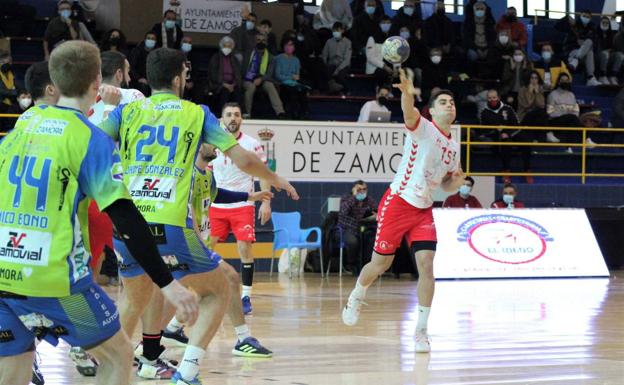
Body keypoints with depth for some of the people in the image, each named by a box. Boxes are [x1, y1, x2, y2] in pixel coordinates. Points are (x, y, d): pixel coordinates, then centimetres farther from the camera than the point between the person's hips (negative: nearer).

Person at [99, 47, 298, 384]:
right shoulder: (196, 113, 9)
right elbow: (242, 159, 8)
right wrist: (276, 180, 24)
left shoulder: (128, 111, 12)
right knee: (217, 293, 15)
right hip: (169, 228, -3)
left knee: (134, 297, 29)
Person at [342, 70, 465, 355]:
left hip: (424, 210, 5)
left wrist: (456, 182, -1)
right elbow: (410, 113, -32)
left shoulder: (453, 146, 12)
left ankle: (421, 331, -3)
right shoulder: (422, 128, -8)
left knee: (426, 264, -10)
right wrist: (406, 93, -55)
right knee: (380, 264, 3)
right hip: (398, 203, -5)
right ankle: (356, 298, 35)